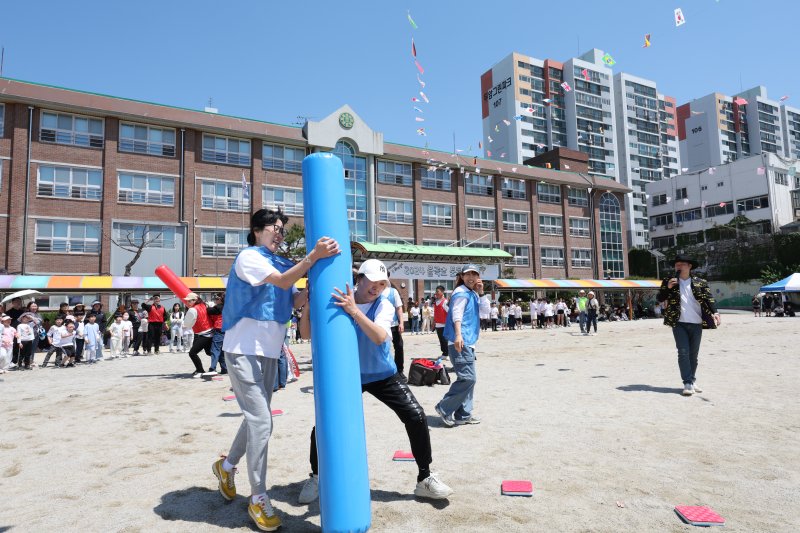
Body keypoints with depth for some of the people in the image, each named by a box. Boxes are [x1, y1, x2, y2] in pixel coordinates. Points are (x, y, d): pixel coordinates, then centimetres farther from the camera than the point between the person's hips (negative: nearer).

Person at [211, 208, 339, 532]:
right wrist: (313, 256, -34)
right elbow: (282, 282, -24)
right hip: (243, 350, -8)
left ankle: (227, 466, 40)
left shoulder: (281, 263, 13)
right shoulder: (248, 256, -8)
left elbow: (295, 301, 3)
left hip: (269, 352, 8)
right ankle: (258, 498, 2)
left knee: (257, 418, 17)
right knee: (261, 420, -10)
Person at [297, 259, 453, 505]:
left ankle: (425, 479, 9)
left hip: (383, 376, 0)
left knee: (416, 416, -10)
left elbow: (380, 337, -35)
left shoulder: (384, 306, -14)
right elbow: (306, 333, -14)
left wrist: (354, 311, -46)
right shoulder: (337, 302, -12)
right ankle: (316, 477, 25)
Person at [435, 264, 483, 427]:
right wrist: (458, 335, -31)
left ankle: (463, 414, 18)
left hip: (468, 342, 10)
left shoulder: (472, 294, 20)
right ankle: (444, 408, -4)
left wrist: (481, 293, 7)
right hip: (460, 342, -10)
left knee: (469, 378, 12)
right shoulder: (461, 292, -7)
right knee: (468, 378, -14)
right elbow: (457, 314, -19)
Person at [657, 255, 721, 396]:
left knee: (693, 354, 9)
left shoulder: (700, 283, 7)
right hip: (679, 323, -1)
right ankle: (687, 384, -7)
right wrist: (667, 287, -13)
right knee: (683, 353, -8)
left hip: (696, 324, 1)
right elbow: (659, 298, 4)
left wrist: (715, 312, -18)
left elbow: (709, 298, -2)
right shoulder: (668, 282, 6)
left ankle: (692, 381, 21)